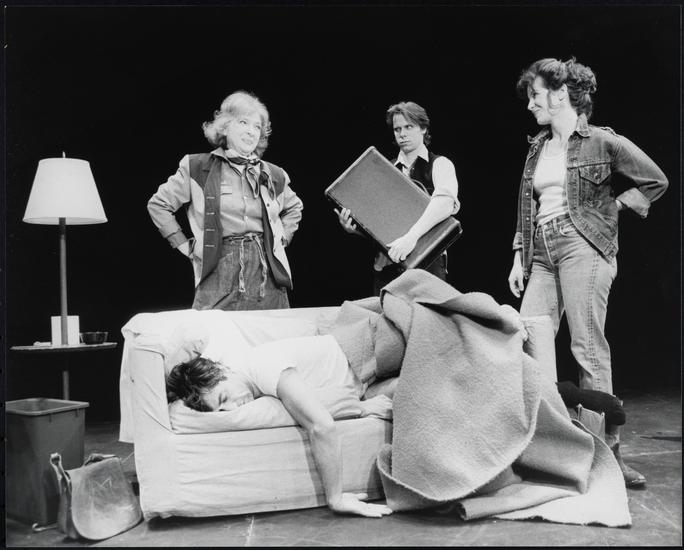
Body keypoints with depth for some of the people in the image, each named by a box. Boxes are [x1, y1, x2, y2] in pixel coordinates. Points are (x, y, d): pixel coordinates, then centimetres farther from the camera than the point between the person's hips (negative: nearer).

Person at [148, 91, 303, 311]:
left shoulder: (273, 175, 14)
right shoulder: (197, 168, 3)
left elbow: (294, 208, 32)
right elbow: (158, 204, 8)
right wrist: (185, 246, 2)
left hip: (268, 280, 3)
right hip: (218, 276, -3)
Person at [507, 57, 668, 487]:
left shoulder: (602, 142, 0)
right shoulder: (537, 148, 18)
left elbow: (655, 181, 5)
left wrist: (610, 208, -1)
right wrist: (520, 257, 14)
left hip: (582, 246, -6)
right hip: (542, 252, 6)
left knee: (588, 346, -9)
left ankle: (608, 448, -1)